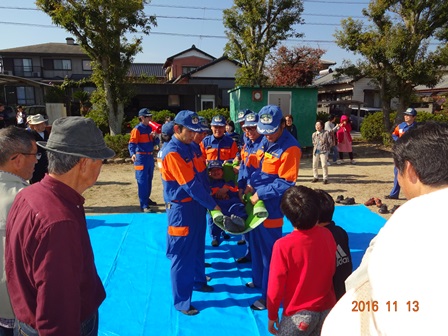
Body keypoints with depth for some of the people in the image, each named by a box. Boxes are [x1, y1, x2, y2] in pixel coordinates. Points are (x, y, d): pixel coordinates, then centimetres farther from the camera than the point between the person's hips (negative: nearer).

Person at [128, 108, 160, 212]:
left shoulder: (150, 128, 11)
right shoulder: (137, 129, -10)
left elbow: (156, 143, 15)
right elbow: (132, 144, -18)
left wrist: (155, 137, -8)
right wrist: (132, 154, -36)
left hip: (150, 157, 7)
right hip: (141, 157, -7)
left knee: (149, 180, 17)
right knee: (142, 181, -7)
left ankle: (147, 199, 32)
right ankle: (144, 205, -5)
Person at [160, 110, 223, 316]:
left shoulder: (188, 147, 9)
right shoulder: (172, 153, -20)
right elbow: (190, 185, -23)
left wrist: (209, 198, 5)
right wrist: (213, 205, -16)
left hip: (196, 205, 9)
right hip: (182, 210, -9)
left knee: (198, 248, 22)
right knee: (182, 255, 2)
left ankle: (198, 281, 43)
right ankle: (181, 301, 16)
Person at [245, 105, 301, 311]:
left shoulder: (290, 148, -17)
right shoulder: (265, 141, 8)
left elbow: (285, 183, -19)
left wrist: (260, 194, -18)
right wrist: (251, 186, -1)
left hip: (272, 207, -8)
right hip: (256, 202, 8)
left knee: (269, 250, 2)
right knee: (256, 243, 20)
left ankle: (268, 296, 16)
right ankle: (258, 280, 41)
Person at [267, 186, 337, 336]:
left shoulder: (283, 245, -25)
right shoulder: (327, 235, -11)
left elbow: (276, 286, -15)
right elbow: (332, 270, 5)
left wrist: (272, 315, -1)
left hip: (299, 314, -4)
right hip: (328, 308, 5)